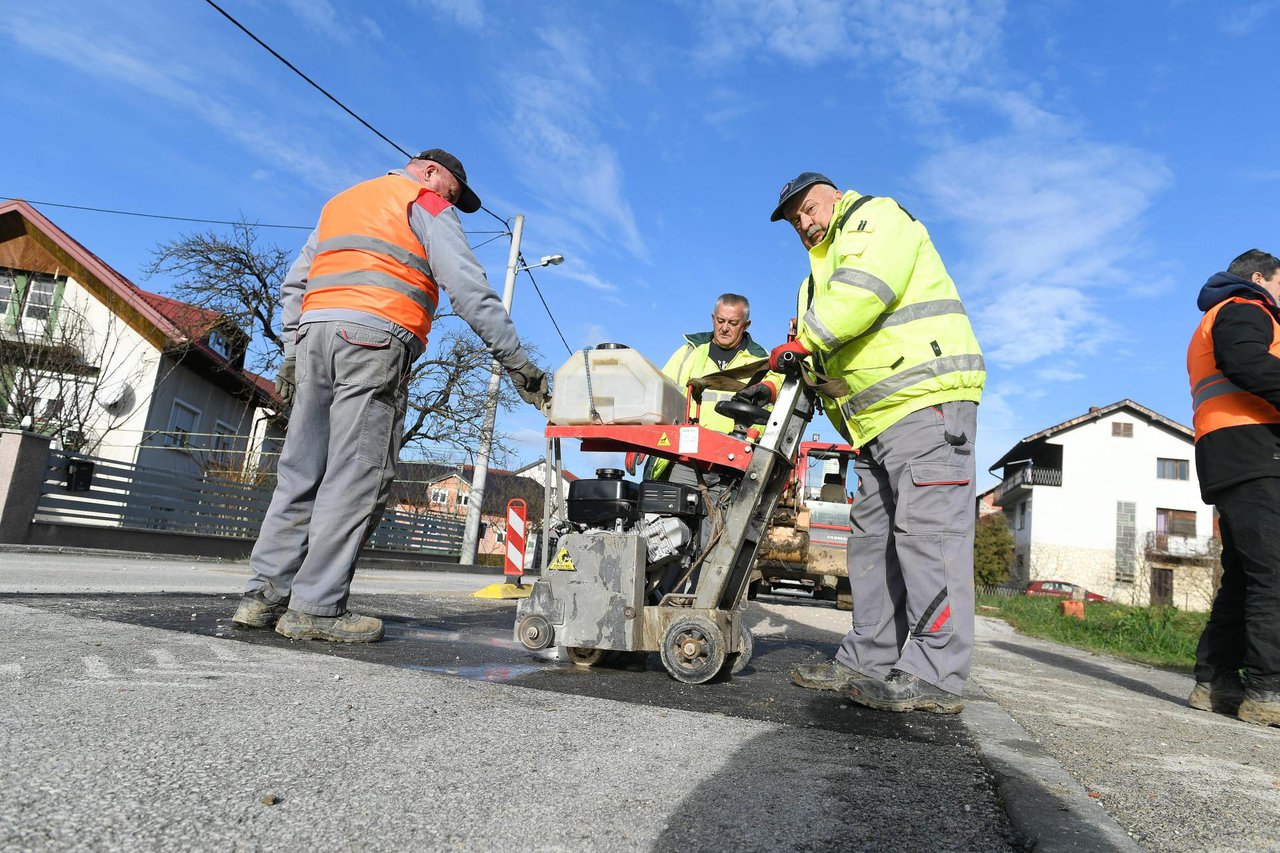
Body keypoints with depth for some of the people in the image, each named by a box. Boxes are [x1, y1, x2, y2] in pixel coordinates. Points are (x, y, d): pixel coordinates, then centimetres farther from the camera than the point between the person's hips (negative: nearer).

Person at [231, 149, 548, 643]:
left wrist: (292, 353, 21)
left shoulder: (339, 203, 31)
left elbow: (294, 285, 25)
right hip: (375, 340, -7)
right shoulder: (424, 204, 9)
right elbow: (469, 289, -4)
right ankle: (316, 607, -9)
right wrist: (517, 363, -7)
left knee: (302, 469, 8)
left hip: (314, 331, 7)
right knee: (359, 475, -8)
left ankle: (266, 593, 7)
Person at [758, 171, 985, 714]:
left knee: (927, 530, -14)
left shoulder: (877, 217, 3)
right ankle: (868, 662, 13)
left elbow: (867, 288, -18)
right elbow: (828, 359, 24)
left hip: (926, 398, -10)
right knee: (872, 535, 7)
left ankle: (934, 676, -13)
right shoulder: (822, 274, 30)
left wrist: (808, 338, -9)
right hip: (877, 422, 10)